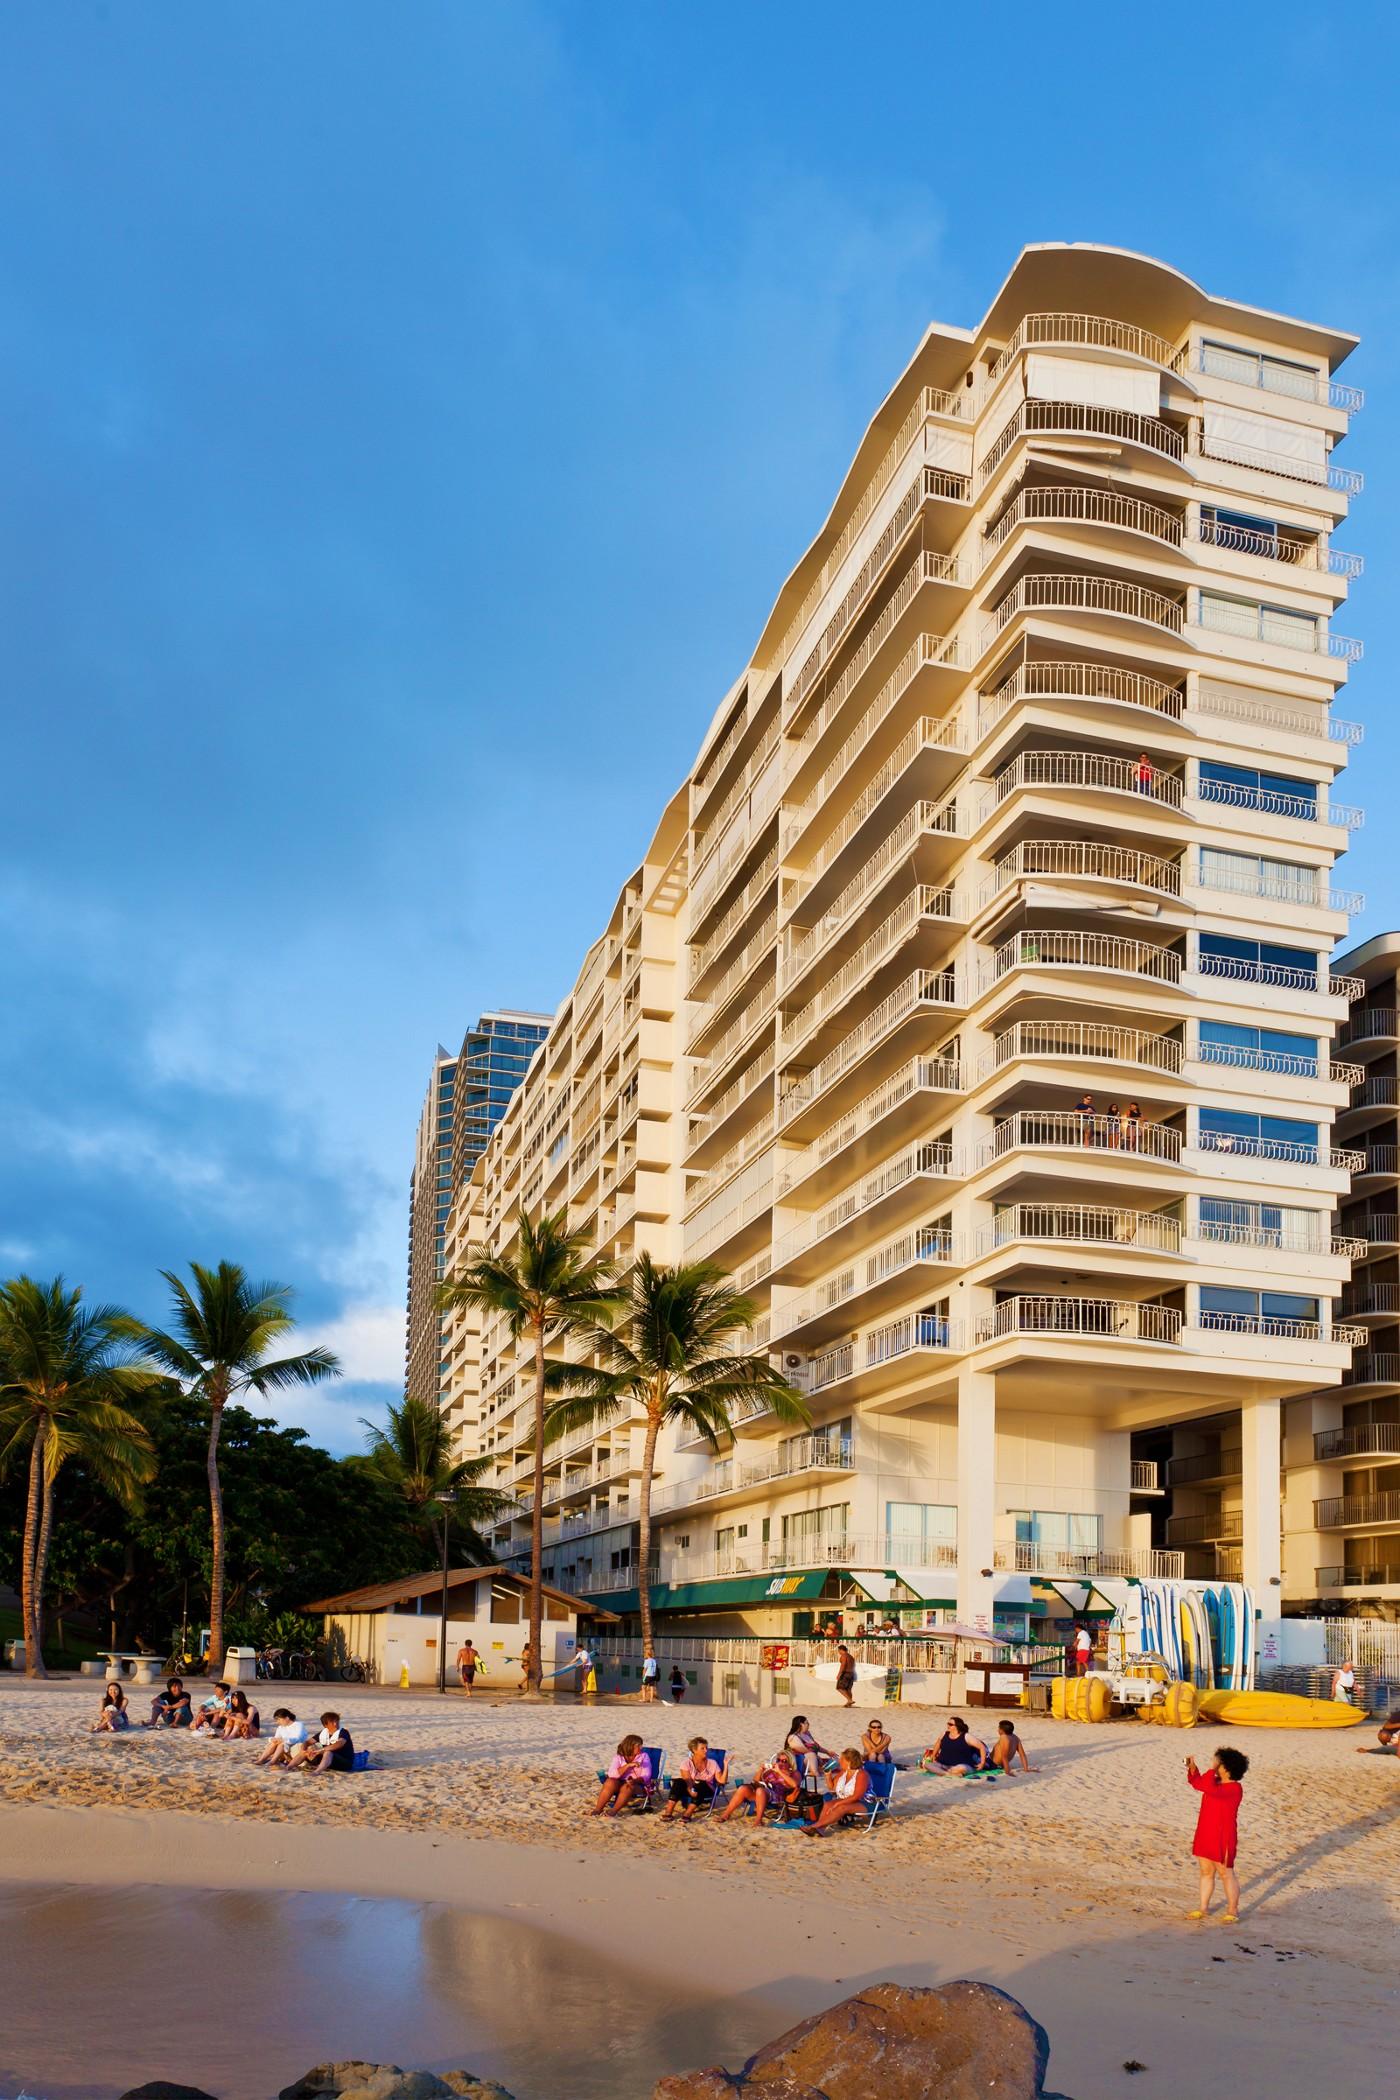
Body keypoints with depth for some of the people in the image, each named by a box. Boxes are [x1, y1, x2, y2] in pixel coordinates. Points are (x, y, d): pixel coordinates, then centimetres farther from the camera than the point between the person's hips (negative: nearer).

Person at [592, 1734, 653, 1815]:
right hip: (620, 1782, 1)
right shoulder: (618, 1756, 1)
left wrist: (635, 1781, -30)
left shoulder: (644, 1756, 0)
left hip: (638, 1785, -1)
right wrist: (628, 1765, -23)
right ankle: (598, 1809, -25)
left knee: (627, 1787, -35)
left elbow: (646, 1776, -9)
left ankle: (613, 1811, -25)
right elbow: (612, 1774, -13)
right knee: (610, 1783, -30)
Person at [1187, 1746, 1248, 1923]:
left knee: (1226, 1874, 3)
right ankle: (1204, 1908, 24)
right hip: (1205, 1836, 9)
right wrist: (1192, 1766, 4)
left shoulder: (1234, 1789, -20)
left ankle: (1233, 1911, 15)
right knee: (1206, 1872, 15)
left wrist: (1212, 1769, -25)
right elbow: (1197, 1782, 20)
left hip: (1222, 1839, -9)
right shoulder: (1217, 1783, 7)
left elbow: (1209, 1789, -34)